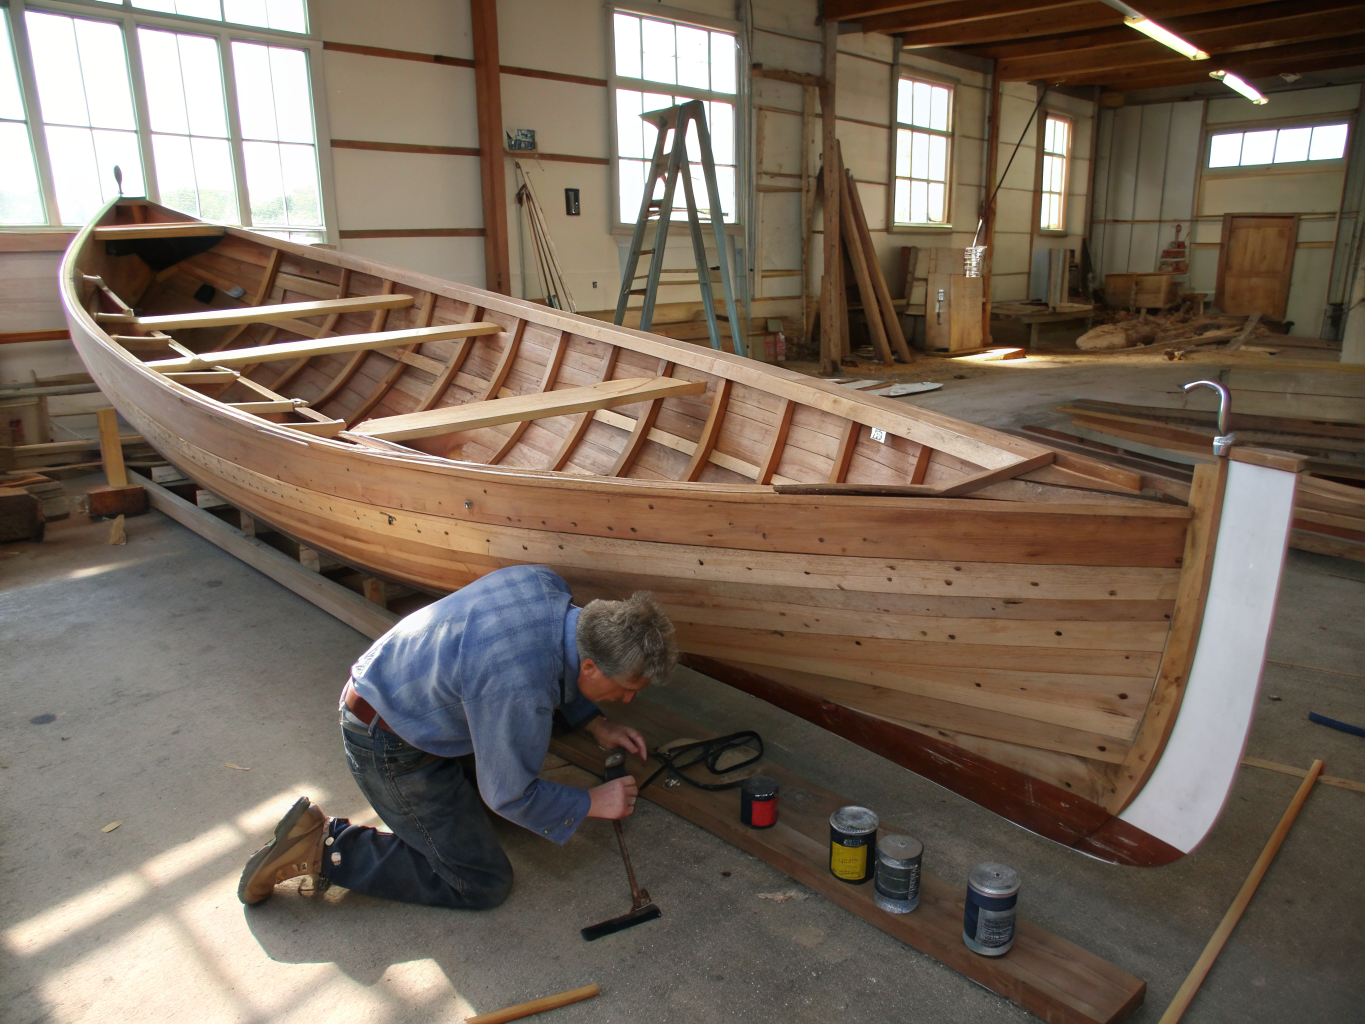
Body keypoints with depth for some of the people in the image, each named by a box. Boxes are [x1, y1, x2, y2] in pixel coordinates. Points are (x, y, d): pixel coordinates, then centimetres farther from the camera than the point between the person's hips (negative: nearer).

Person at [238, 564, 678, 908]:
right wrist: (592, 803, -8)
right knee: (482, 884, 0)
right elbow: (510, 796, -19)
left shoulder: (546, 583, -12)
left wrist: (595, 724, 5)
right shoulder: (520, 689, -36)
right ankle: (326, 848, 0)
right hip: (390, 747, -9)